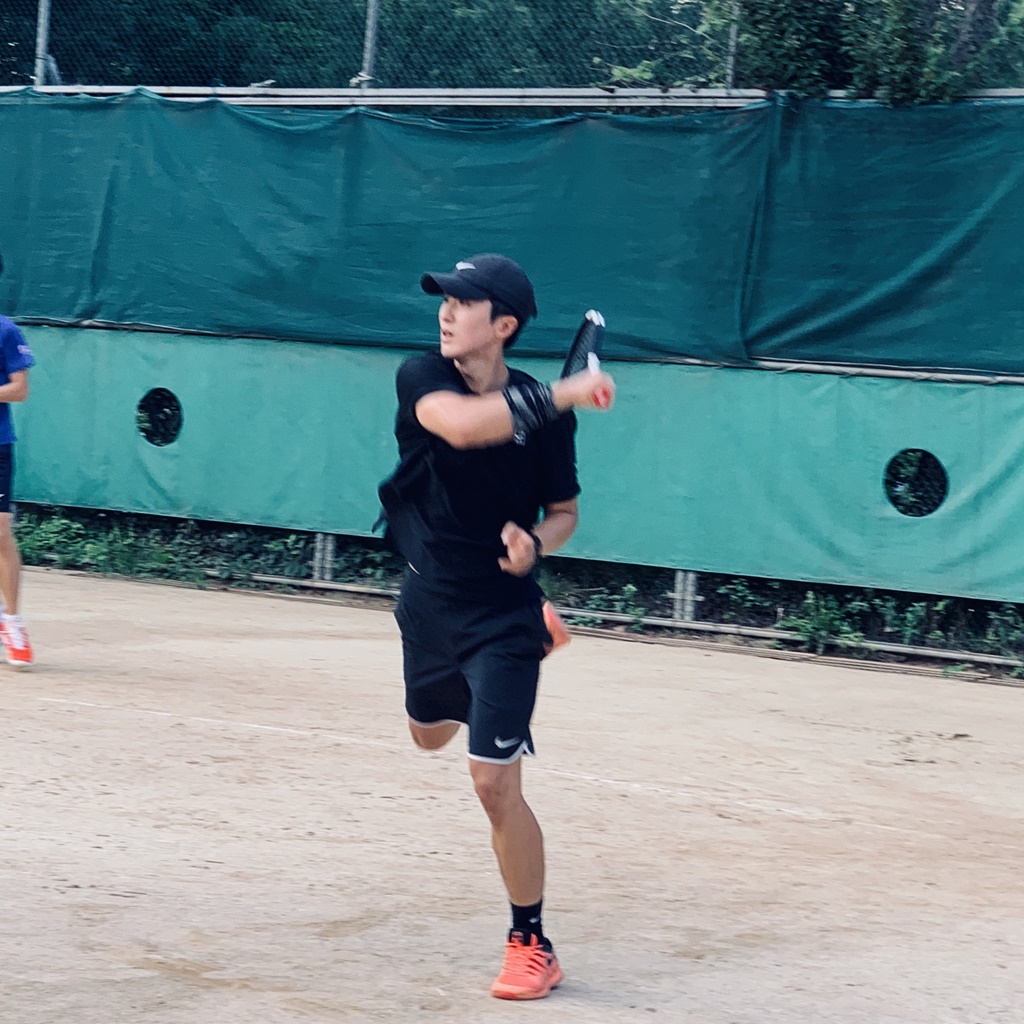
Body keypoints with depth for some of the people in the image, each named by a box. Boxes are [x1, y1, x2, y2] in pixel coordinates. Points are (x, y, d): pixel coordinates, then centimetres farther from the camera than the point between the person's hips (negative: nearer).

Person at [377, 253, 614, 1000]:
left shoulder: (544, 413, -12)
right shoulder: (422, 378, -12)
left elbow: (564, 512, 1)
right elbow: (461, 425, -35)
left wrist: (535, 541, -21)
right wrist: (559, 395, -40)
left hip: (500, 614, -4)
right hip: (429, 602, 4)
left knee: (495, 782, -11)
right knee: (431, 734, 28)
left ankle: (533, 946, 3)